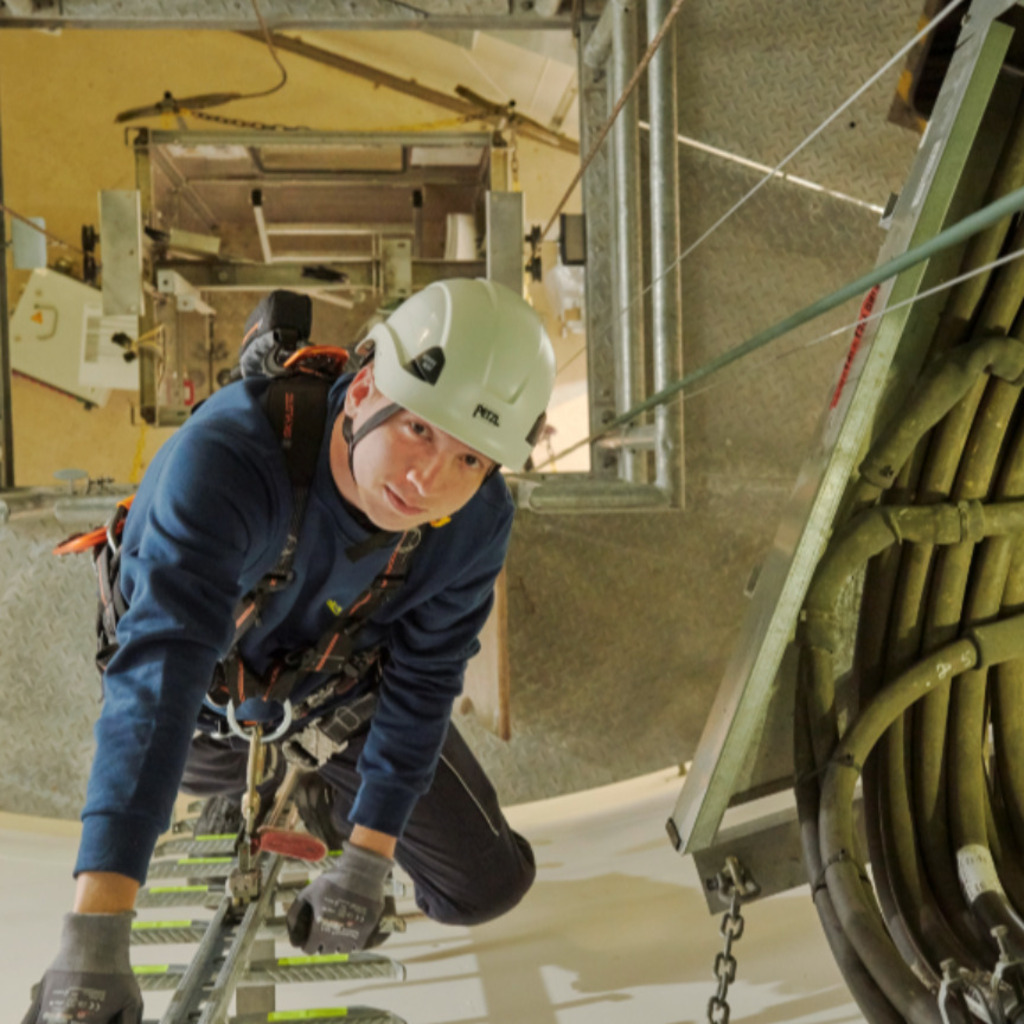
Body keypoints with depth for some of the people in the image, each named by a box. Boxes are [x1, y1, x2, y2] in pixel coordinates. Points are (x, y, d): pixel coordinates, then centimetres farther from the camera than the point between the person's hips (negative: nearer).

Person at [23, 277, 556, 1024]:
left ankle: (328, 804, 27)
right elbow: (161, 668, -55)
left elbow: (420, 683, -17)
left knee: (486, 887, 1)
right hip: (212, 698, -2)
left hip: (343, 699, 2)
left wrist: (367, 859, -20)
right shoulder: (229, 455, -46)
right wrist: (95, 932, -62)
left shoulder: (476, 523, -31)